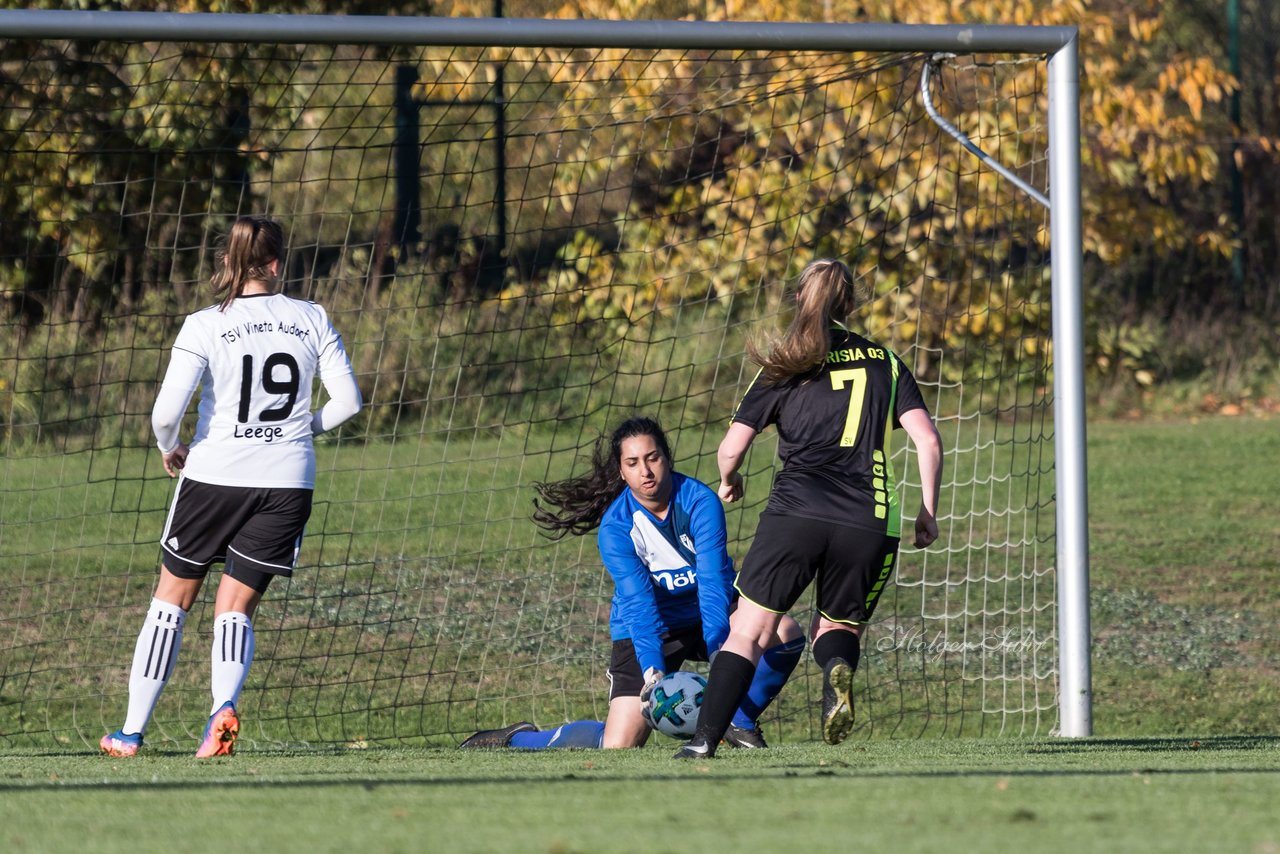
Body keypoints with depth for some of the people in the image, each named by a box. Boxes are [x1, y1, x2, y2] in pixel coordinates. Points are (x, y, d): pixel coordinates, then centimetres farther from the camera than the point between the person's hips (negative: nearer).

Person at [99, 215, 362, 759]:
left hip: (214, 473, -2)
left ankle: (132, 732, 13)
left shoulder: (204, 327, -8)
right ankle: (224, 705, -21)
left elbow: (166, 412, -15)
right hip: (287, 481, 2)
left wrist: (168, 447, 7)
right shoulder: (311, 319, 0)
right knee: (235, 610, 8)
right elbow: (347, 399, 1)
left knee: (171, 600, 13)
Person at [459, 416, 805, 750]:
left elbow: (714, 579, -28)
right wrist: (653, 670, -44)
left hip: (702, 619, 2)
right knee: (618, 747, -11)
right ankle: (517, 739, 14)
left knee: (786, 632, -24)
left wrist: (717, 653, -41)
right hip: (645, 632, -2)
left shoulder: (699, 501, -20)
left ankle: (739, 721, -4)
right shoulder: (614, 528, -20)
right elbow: (639, 603, -29)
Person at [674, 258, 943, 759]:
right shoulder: (884, 363, 15)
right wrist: (928, 512, 15)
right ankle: (838, 668, -18)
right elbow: (928, 441, 7)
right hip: (869, 524, 2)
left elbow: (731, 449, 7)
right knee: (838, 627, 19)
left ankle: (705, 739, -7)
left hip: (795, 512, -2)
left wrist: (729, 480, 29)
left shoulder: (784, 370, 11)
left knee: (748, 630, 7)